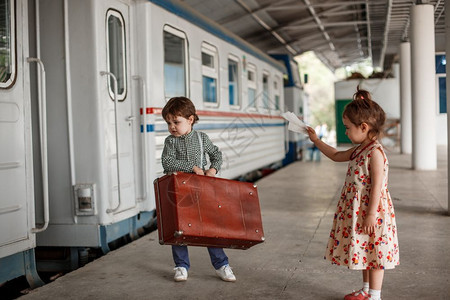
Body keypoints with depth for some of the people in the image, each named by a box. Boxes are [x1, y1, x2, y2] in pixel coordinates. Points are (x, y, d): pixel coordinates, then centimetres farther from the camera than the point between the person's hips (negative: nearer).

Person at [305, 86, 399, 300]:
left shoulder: (375, 152, -19)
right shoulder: (359, 150, 9)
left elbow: (377, 186, -23)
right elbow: (336, 156, 27)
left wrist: (371, 215, -23)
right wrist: (316, 140, 26)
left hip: (371, 211, -10)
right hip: (356, 211, 10)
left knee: (373, 252, 1)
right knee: (364, 251, 18)